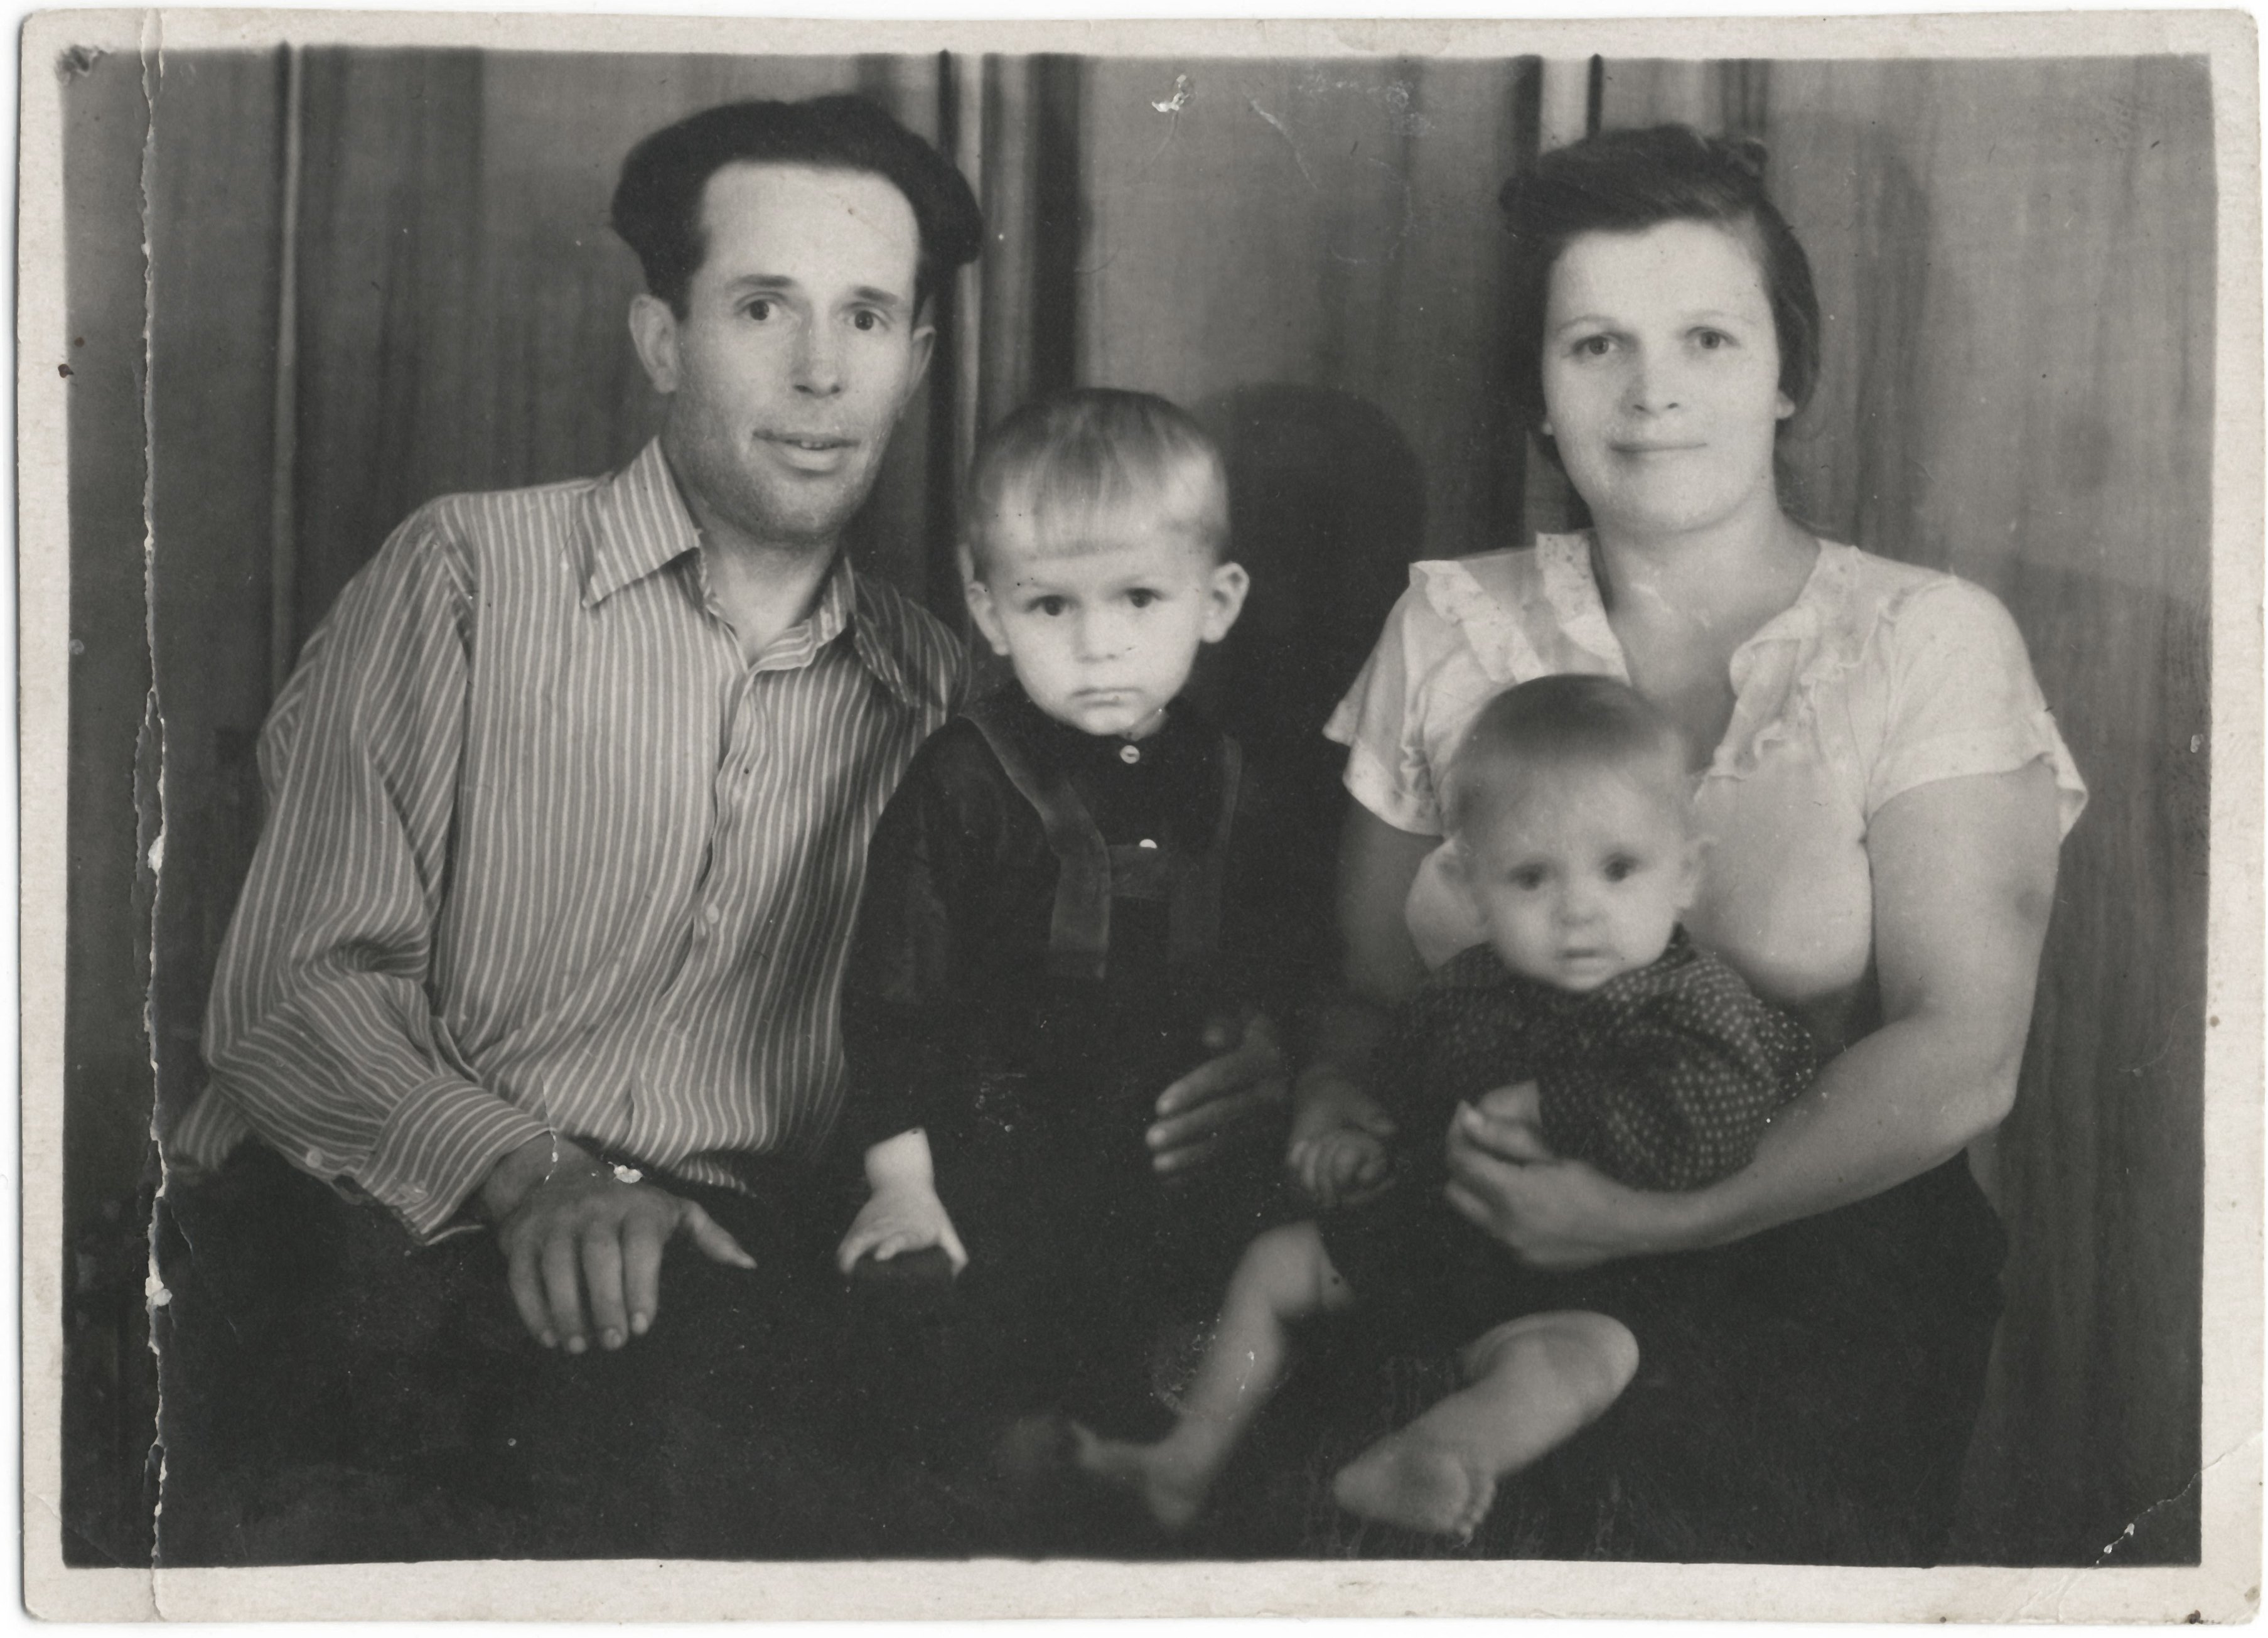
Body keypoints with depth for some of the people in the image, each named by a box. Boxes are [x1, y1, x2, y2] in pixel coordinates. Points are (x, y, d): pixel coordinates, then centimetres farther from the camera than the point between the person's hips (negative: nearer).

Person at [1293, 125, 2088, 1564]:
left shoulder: (1928, 642, 0)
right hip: (1475, 1272, 3)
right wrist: (1333, 1096, -12)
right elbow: (1372, 986, 12)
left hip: (1811, 1277, -3)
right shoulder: (1449, 629, 10)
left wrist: (1649, 1219, -21)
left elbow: (1960, 1059, -9)